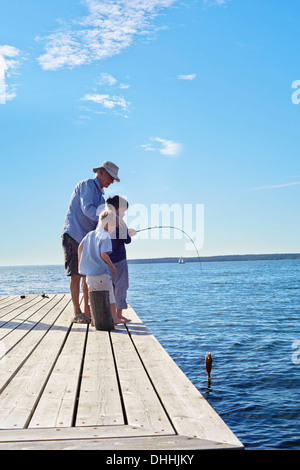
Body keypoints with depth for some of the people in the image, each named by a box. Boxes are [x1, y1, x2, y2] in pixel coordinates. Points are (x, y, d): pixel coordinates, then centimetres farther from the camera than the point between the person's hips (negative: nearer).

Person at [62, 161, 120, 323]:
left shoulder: (100, 195, 21)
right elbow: (87, 208, -21)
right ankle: (77, 314, -4)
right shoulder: (86, 185, -7)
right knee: (76, 274, -8)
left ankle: (87, 311, 13)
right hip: (73, 236, -9)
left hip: (88, 238, 9)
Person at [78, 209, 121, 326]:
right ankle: (114, 319, 7)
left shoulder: (90, 234, 11)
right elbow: (104, 254, -21)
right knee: (109, 296, 3)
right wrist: (112, 267, -8)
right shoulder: (105, 238, -13)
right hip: (102, 272, -7)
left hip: (89, 272, 7)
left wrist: (80, 262, 26)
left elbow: (80, 247, 17)